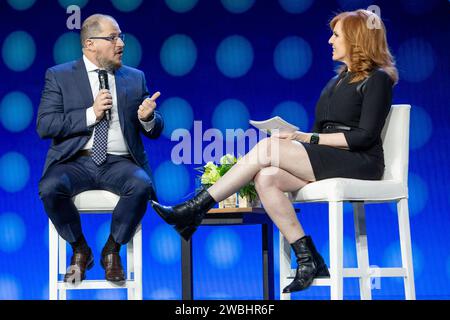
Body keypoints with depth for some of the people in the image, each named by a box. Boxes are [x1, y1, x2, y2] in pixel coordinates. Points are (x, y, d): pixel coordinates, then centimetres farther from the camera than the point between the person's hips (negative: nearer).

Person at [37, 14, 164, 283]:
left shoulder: (135, 78, 14)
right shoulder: (59, 76, 7)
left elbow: (154, 131, 15)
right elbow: (44, 126, -3)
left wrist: (147, 118, -10)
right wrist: (91, 114, -12)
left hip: (120, 163, 1)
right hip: (75, 161, -1)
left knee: (142, 186, -32)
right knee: (50, 188, -33)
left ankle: (112, 251, -6)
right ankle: (80, 250, -5)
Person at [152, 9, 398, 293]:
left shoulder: (377, 79, -2)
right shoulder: (338, 80, 24)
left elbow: (365, 136, -13)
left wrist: (308, 138, -13)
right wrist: (298, 138, -5)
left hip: (360, 163, -8)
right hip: (327, 161, 8)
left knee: (269, 147, -21)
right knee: (266, 178, -20)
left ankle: (194, 209, -18)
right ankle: (309, 261, -19)